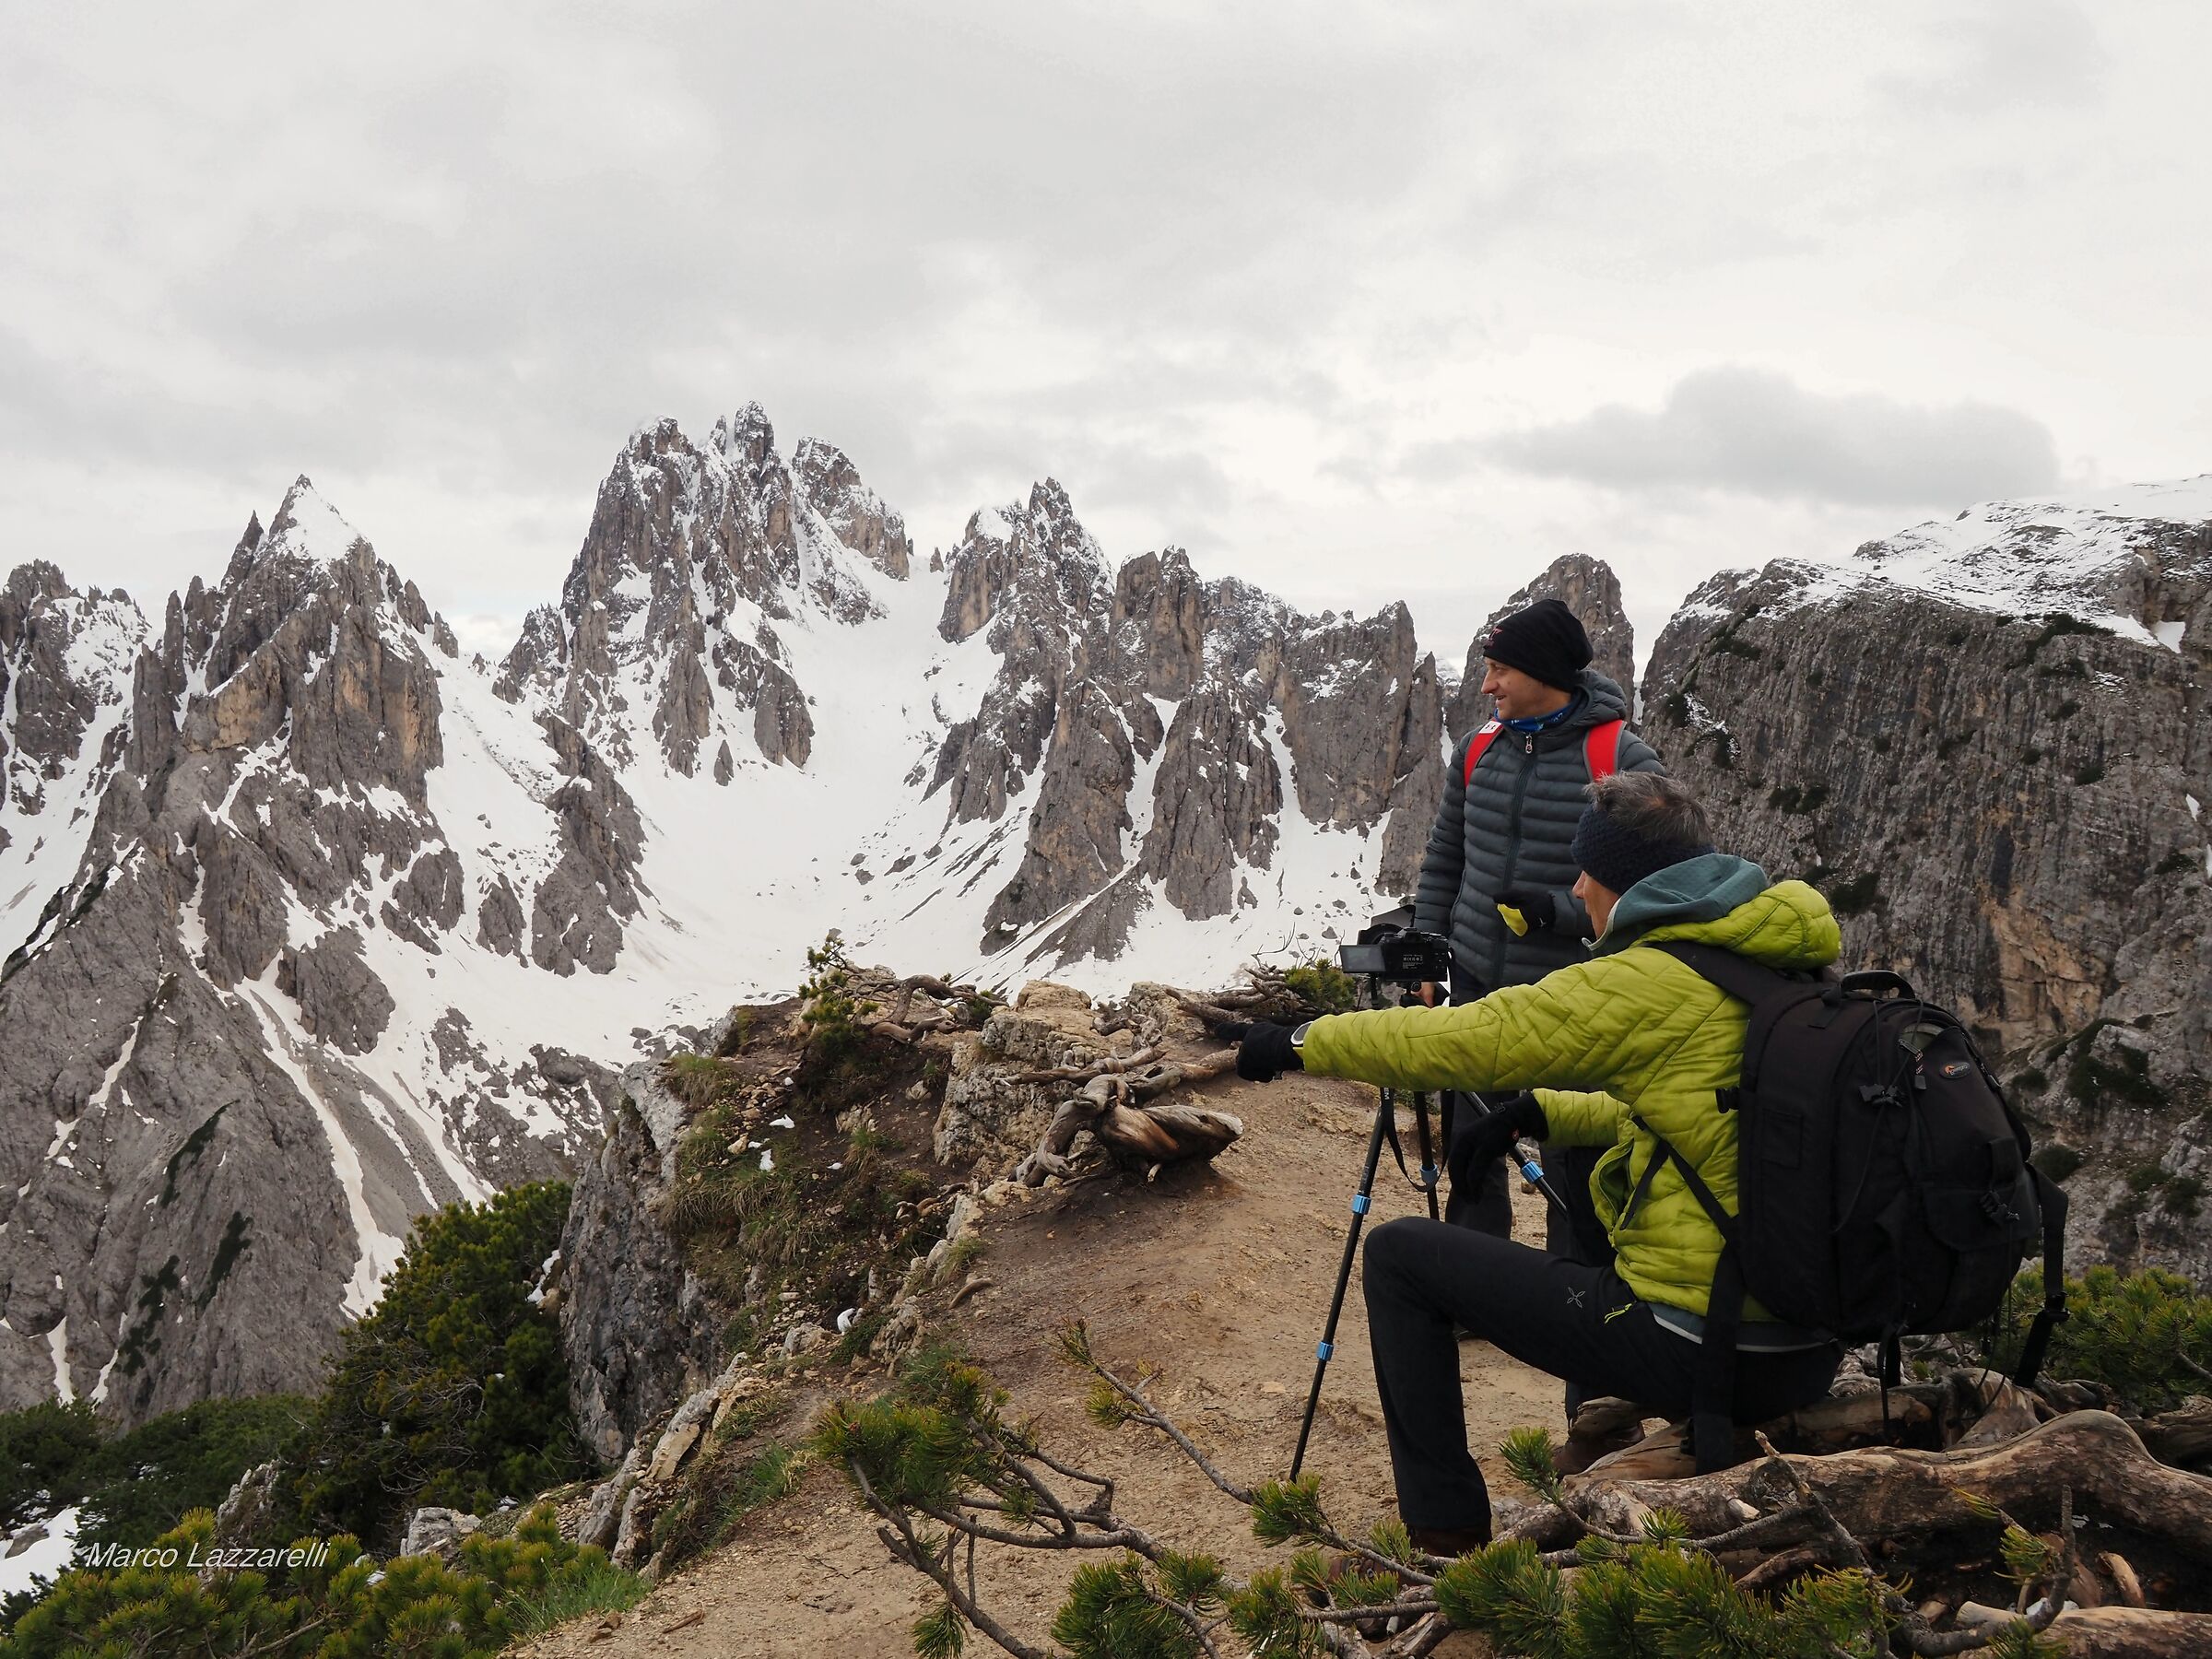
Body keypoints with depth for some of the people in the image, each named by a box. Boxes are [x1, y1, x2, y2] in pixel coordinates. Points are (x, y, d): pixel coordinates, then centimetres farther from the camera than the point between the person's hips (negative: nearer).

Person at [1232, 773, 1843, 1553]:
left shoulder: (1652, 984, -16)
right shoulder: (1785, 969, 9)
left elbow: (1461, 1041, -12)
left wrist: (1303, 1043, 1)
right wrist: (1542, 1112, 22)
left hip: (1695, 1352, -8)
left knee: (1399, 1253, 2)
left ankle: (1446, 1536, 8)